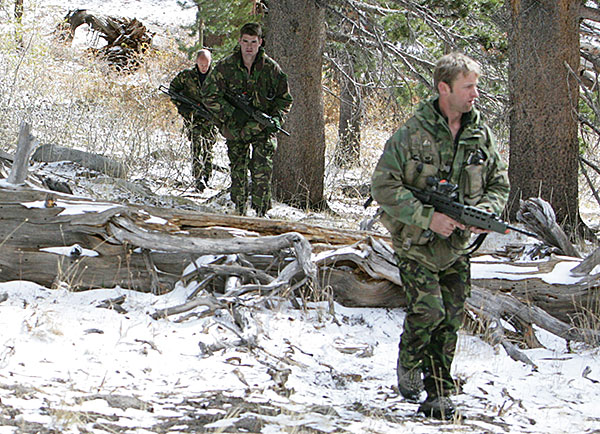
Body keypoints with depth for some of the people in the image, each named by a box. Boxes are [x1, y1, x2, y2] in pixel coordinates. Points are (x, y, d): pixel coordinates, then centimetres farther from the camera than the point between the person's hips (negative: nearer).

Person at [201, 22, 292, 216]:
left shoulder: (271, 68, -3)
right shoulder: (226, 67, -5)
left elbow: (285, 98, 9)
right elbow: (209, 96, -3)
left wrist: (276, 118, -10)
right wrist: (232, 113, -15)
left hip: (263, 128, -1)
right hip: (236, 126, 1)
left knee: (262, 171, -14)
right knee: (237, 170, 4)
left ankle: (261, 213, -11)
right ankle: (239, 210, 18)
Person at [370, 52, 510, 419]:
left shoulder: (482, 135, 3)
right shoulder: (412, 134, -11)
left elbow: (499, 185, 12)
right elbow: (384, 186, -12)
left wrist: (483, 212, -10)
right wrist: (428, 217, -20)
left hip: (457, 246, 4)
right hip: (416, 242, -4)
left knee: (451, 319, 4)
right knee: (428, 310, -15)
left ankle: (439, 395, 15)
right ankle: (409, 364, 13)